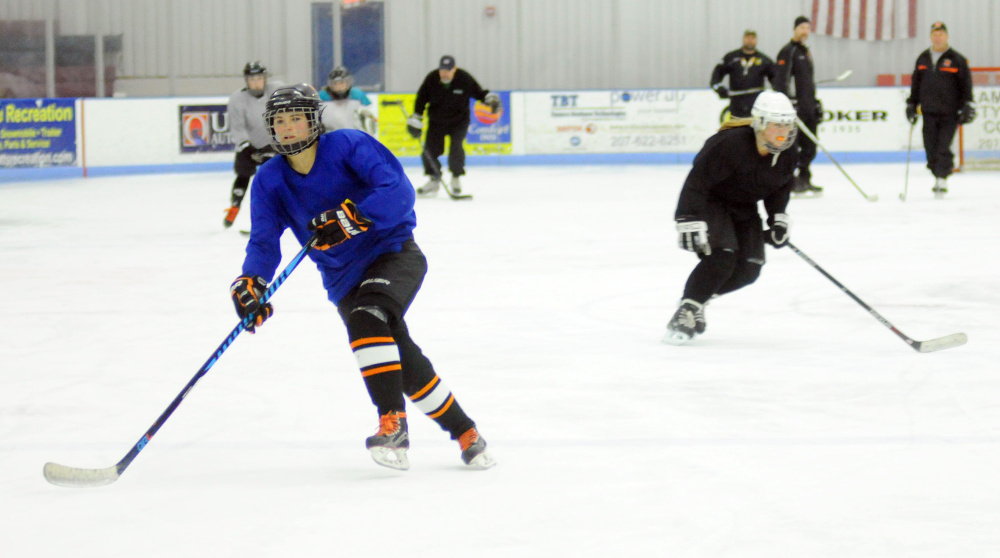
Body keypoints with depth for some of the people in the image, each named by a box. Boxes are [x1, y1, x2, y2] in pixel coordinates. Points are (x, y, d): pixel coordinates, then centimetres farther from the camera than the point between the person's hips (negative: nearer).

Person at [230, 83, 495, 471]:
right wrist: (249, 283, -26)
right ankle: (465, 433, 7)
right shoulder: (270, 180, -1)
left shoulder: (347, 146, -14)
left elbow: (398, 191, -25)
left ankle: (393, 422, -31)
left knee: (365, 317, -33)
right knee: (405, 366, -8)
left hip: (395, 254, -4)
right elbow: (264, 240, -6)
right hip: (345, 279, 4)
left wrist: (349, 217, -38)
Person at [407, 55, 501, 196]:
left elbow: (477, 92, -1)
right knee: (430, 149, -5)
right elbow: (421, 98, -2)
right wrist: (416, 119, -3)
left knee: (456, 147, -19)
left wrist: (490, 98, -19)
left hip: (459, 120, -2)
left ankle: (456, 177, 3)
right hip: (436, 120, 2)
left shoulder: (464, 79, -16)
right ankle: (434, 180, 13)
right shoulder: (431, 79, -13)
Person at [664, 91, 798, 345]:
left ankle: (696, 299, 14)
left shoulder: (787, 155, -8)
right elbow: (697, 181, -29)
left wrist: (779, 218, 1)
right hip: (711, 202, -7)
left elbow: (781, 187, 11)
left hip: (744, 209, 7)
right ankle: (686, 311, -15)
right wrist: (689, 220, -34)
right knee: (722, 256, -26)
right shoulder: (730, 143, -31)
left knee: (749, 269, -6)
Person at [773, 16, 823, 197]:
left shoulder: (806, 52, 21)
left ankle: (804, 180, 18)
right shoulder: (788, 51, -8)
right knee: (792, 145, -10)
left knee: (809, 145, 10)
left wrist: (816, 103, 25)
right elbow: (781, 79, -17)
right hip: (795, 106, -9)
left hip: (808, 106, 9)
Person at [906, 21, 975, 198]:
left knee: (943, 148, -9)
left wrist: (968, 106, -6)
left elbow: (966, 84, 0)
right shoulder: (923, 59, 11)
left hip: (950, 113, -4)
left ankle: (942, 180, -2)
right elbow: (915, 84, 19)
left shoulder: (957, 60, -2)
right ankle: (938, 176, 18)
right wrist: (911, 104, 18)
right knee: (931, 148, 1)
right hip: (929, 112, 4)